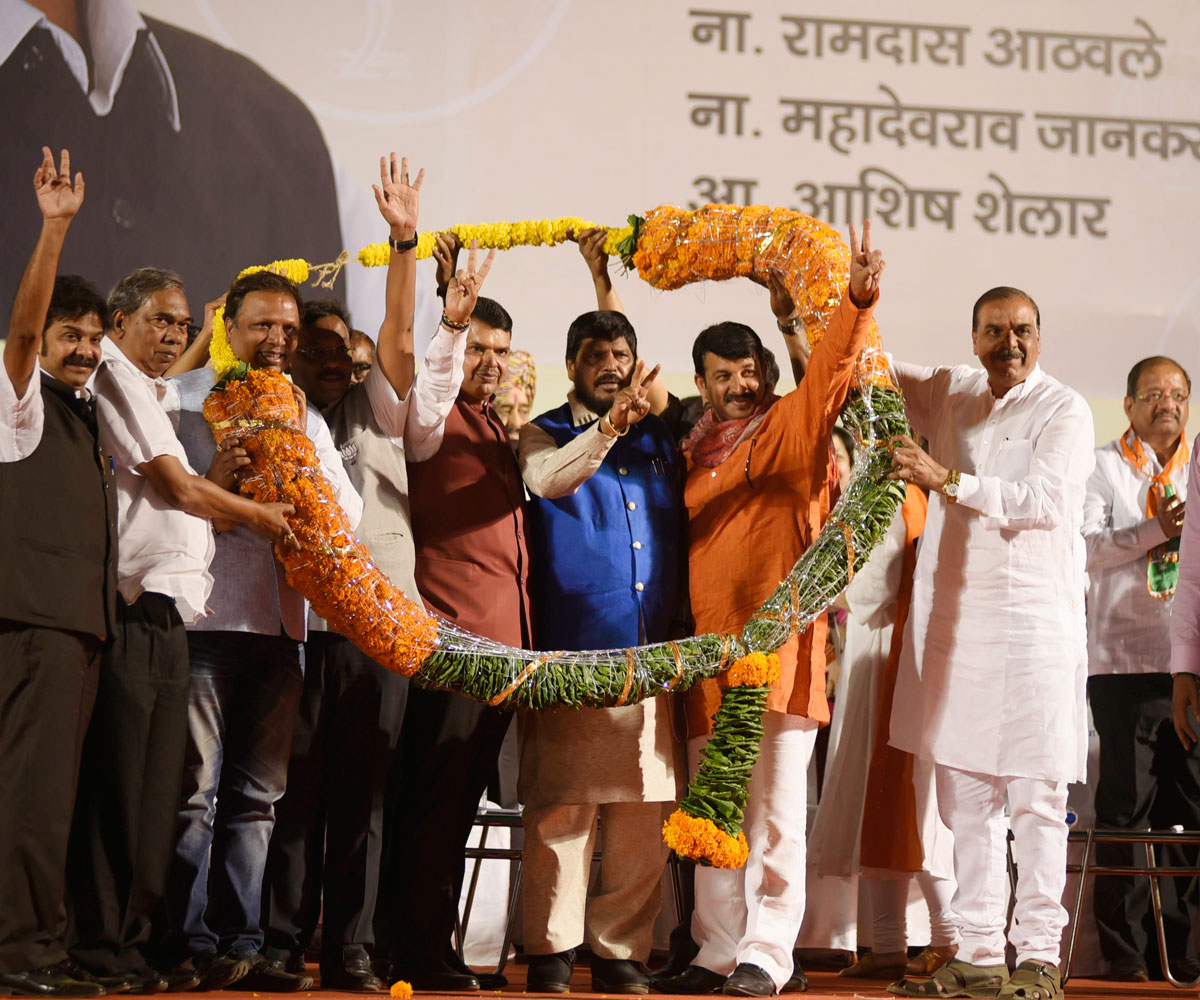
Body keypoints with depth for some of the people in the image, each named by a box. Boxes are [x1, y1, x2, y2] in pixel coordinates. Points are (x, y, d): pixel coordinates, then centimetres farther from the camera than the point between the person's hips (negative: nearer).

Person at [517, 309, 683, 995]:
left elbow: (683, 533, 24)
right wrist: (612, 426, -32)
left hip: (652, 652, 4)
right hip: (572, 651, -4)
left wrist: (683, 629, 16)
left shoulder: (662, 438, 18)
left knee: (643, 812, 3)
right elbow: (547, 479, -18)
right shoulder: (546, 435, 6)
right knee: (563, 808, -6)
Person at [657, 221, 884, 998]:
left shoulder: (792, 425, 2)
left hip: (777, 643, -6)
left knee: (776, 808, -5)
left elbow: (831, 367, -15)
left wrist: (858, 301, -31)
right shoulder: (691, 453, 16)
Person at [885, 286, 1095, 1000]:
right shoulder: (950, 395, 15)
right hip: (953, 616, 5)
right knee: (966, 795, 6)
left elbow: (1045, 500, -15)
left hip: (1034, 617, -5)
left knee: (1036, 796, -6)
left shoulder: (1064, 411, -2)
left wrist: (947, 480, -20)